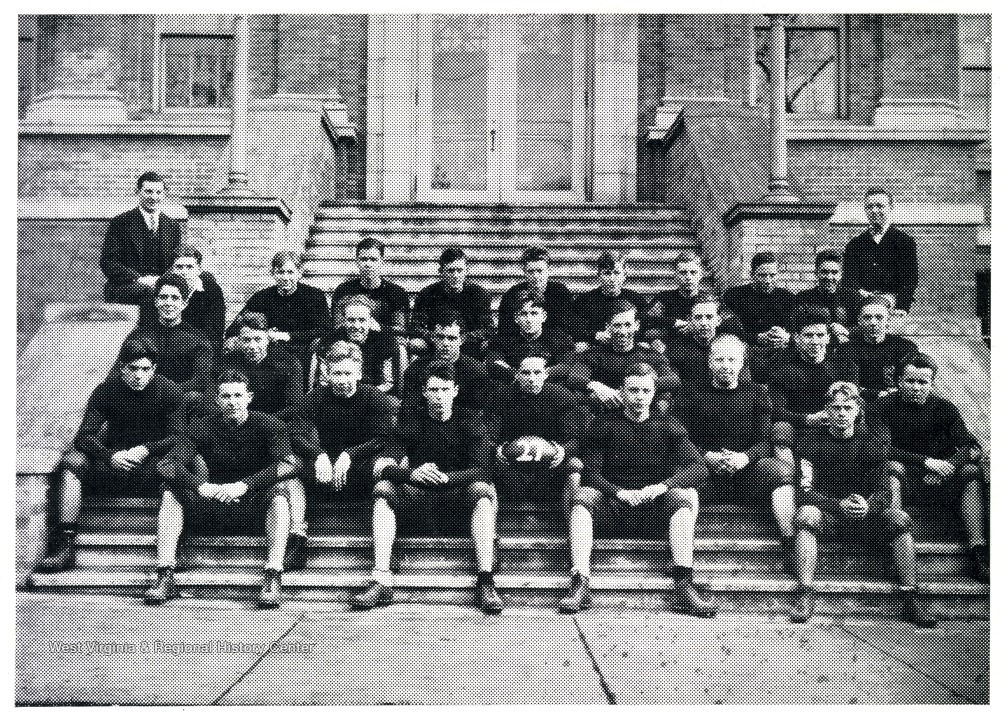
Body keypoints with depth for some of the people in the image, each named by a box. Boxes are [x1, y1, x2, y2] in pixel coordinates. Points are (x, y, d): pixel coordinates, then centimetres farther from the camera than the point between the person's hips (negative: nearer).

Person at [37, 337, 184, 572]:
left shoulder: (169, 392, -4)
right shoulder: (106, 390, 0)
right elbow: (84, 436, -8)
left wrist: (146, 450, -26)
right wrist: (111, 456, -27)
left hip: (153, 462, -2)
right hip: (113, 460, 3)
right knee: (72, 461, -23)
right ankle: (65, 541, -27)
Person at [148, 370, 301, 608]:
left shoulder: (267, 426, -8)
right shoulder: (203, 428, -3)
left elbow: (290, 464, -25)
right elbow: (167, 465, -15)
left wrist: (244, 486, -35)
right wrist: (201, 487, -34)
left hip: (252, 506, -2)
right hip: (211, 505, 3)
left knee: (278, 490, -32)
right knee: (171, 491, -18)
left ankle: (273, 579, -38)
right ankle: (164, 577, -22)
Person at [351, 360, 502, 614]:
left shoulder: (469, 423, 0)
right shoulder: (411, 424, 3)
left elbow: (481, 471, -13)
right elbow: (383, 467, -10)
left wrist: (445, 477, -31)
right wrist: (411, 473, -32)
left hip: (457, 496, -2)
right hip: (418, 497, 2)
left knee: (482, 490, -32)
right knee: (383, 489, -24)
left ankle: (486, 581, -37)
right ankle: (381, 580, -31)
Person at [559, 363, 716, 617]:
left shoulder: (667, 427, 10)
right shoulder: (604, 425, 8)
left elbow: (700, 468, -4)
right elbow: (590, 472, -4)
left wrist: (662, 486, -22)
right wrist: (619, 492, -23)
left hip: (656, 514, 0)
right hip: (613, 507, 0)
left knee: (685, 494, -28)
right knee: (583, 495, -29)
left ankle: (684, 586, -36)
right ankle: (580, 584, -39)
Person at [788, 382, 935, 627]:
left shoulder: (872, 440, 5)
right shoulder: (811, 442, 0)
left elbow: (884, 491, -2)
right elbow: (805, 491, -9)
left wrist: (868, 505, -26)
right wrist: (838, 505, -27)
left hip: (867, 511, 2)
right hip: (826, 510, -2)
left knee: (901, 519, -26)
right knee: (806, 515, -35)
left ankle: (910, 600, -22)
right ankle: (805, 594, -37)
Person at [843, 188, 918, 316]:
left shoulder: (905, 242, 11)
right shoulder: (855, 244, 18)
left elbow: (909, 279, 1)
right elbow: (849, 280, 8)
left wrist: (901, 307, -16)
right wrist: (859, 294, -16)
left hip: (892, 303, -1)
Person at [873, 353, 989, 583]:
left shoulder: (944, 408, 5)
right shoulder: (885, 406, -2)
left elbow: (973, 448, -4)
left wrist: (950, 464, -26)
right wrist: (926, 462, -23)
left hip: (942, 482, 3)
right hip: (906, 480, -3)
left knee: (972, 472, -22)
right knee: (891, 467, -33)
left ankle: (979, 553, -30)